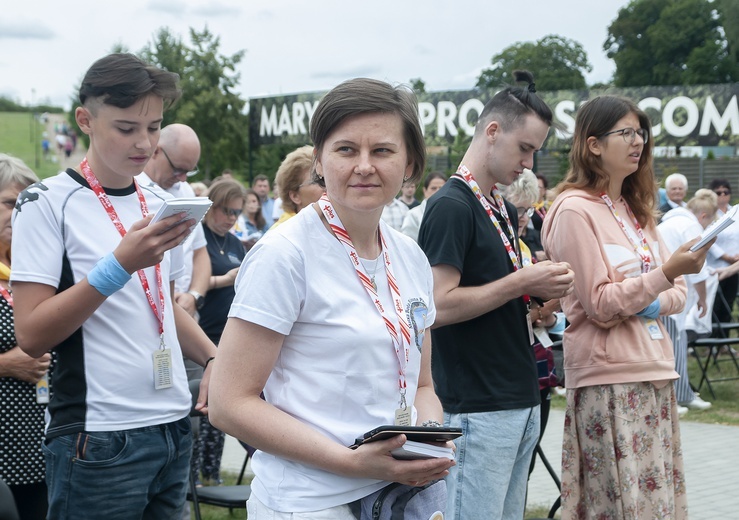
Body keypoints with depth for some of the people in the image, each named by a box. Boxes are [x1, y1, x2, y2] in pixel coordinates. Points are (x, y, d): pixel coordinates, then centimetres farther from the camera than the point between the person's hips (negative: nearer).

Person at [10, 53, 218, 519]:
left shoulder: (160, 203, 11)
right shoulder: (48, 202, -8)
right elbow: (32, 335, -15)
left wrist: (213, 358, 5)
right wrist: (121, 265, -23)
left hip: (175, 426, 6)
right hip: (99, 440, -6)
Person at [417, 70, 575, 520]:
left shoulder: (505, 209, 15)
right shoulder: (451, 205, -13)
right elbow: (440, 306, -20)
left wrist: (539, 293, 4)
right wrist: (522, 282, -17)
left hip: (522, 402, 9)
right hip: (478, 410, -9)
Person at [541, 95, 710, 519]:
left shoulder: (636, 210, 17)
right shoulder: (575, 210, -7)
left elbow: (677, 293, 16)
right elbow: (600, 307, -12)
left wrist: (655, 304, -7)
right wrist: (667, 272, -21)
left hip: (656, 374, 8)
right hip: (610, 380, -7)